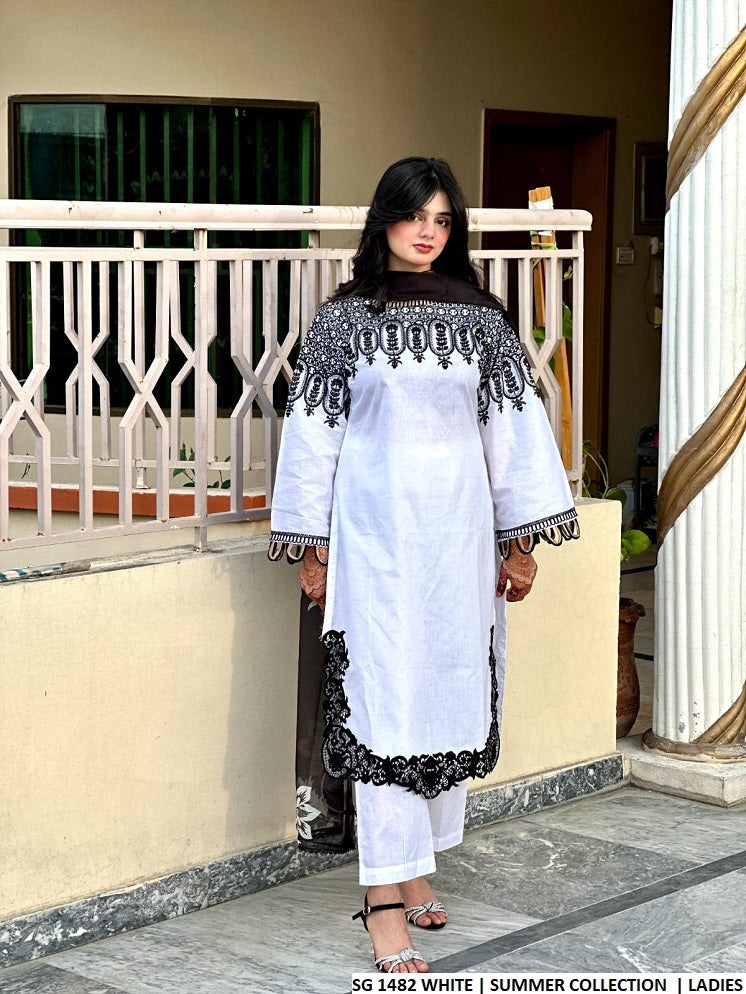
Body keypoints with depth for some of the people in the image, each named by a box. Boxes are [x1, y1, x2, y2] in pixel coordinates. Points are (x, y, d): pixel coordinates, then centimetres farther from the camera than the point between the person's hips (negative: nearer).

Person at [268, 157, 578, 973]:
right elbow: (313, 430, 2)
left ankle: (415, 863, 23)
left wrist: (520, 541, 5)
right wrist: (311, 547, 0)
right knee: (382, 700, -7)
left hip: (458, 530, 3)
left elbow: (512, 426, 7)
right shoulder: (345, 318, 0)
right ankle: (386, 903, -6)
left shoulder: (480, 318, 6)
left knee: (450, 693, 7)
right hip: (374, 530, -3)